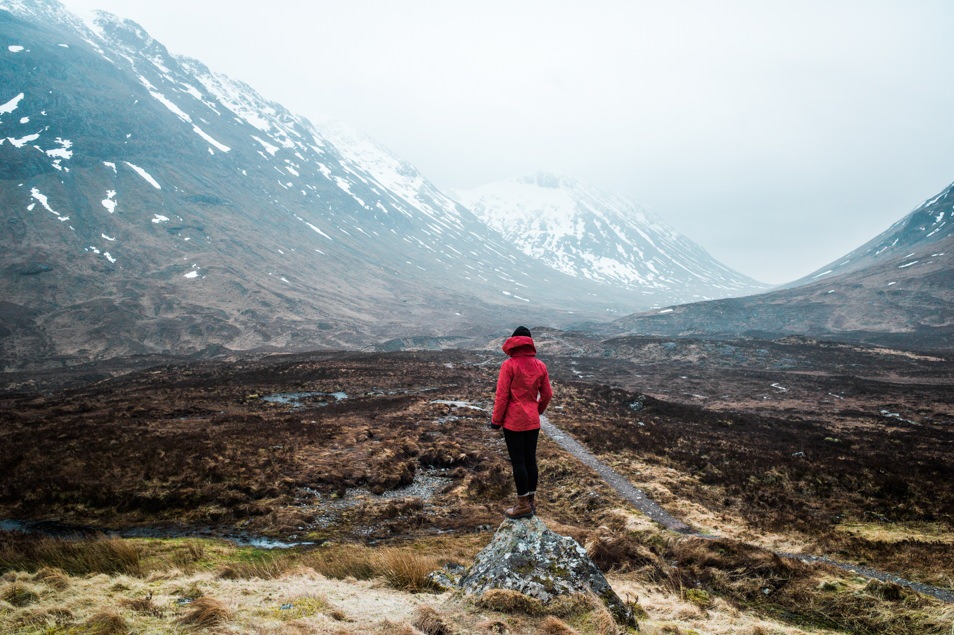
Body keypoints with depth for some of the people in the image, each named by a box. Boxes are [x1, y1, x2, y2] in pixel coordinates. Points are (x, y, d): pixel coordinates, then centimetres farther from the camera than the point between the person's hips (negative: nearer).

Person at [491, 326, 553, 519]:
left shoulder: (509, 365, -13)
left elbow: (502, 395, -14)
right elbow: (547, 394, 8)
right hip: (533, 421, 5)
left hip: (513, 421, -5)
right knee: (530, 459, 13)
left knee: (518, 462, 2)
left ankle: (523, 505, 8)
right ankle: (531, 502, 23)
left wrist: (496, 420, -4)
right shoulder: (540, 366, 2)